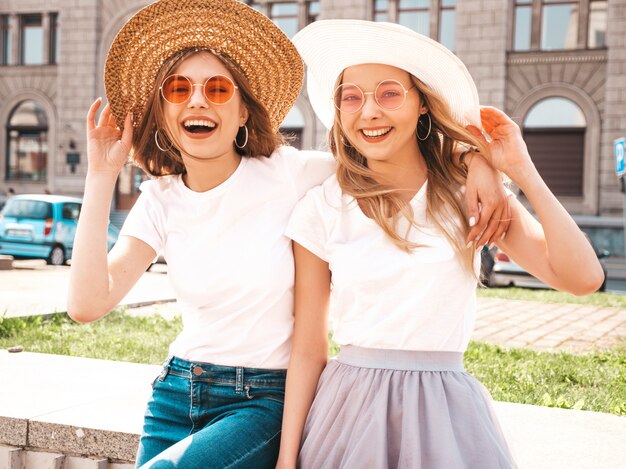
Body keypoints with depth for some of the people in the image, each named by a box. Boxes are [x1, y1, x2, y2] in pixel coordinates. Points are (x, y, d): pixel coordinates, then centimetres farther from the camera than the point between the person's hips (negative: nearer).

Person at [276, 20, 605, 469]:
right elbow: (307, 350, 0)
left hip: (447, 414, 0)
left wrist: (522, 170, -11)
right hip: (350, 411, 0)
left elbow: (583, 277, -11)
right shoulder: (321, 209, -3)